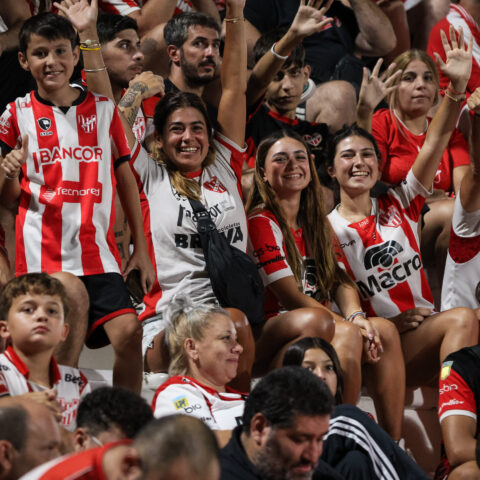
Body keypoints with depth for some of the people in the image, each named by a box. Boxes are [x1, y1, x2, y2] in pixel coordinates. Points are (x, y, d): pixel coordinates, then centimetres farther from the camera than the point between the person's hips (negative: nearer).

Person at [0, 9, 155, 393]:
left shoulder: (104, 110, 10)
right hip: (43, 256, -1)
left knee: (129, 331, -15)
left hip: (98, 253, 1)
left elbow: (125, 177, 16)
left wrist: (141, 248, 12)